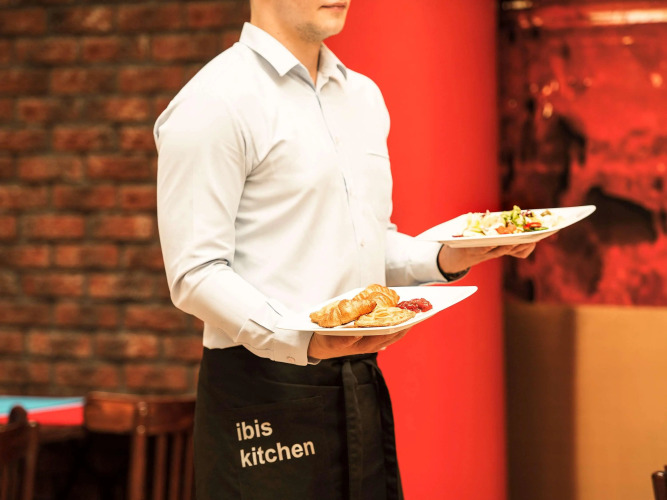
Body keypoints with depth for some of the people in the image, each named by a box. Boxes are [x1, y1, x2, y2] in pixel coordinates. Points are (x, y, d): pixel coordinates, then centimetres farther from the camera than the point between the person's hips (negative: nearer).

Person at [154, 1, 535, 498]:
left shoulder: (363, 96, 15)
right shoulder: (213, 103, -9)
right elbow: (194, 275, -15)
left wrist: (445, 258, 3)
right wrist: (301, 341, -28)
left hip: (362, 386, 7)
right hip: (264, 399, -7)